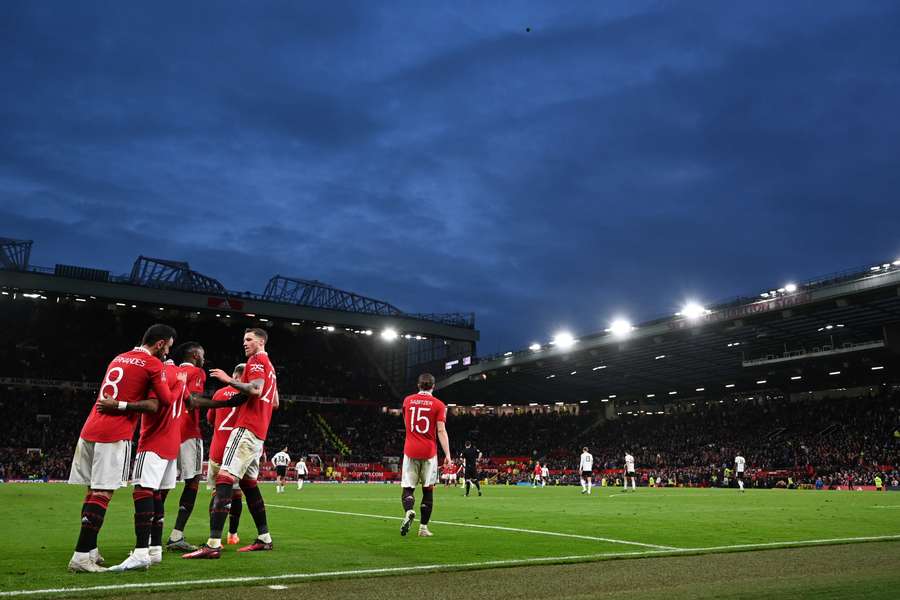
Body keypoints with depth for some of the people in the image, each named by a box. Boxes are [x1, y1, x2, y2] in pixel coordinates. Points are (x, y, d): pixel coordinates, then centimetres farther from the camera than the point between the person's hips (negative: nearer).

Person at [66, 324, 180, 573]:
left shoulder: (120, 358, 20)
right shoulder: (152, 363, -5)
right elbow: (166, 400, -2)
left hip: (90, 430, 8)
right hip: (114, 435, -8)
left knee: (93, 490, 12)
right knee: (102, 493, -6)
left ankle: (89, 552, 17)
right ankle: (81, 556, -8)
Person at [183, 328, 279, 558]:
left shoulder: (257, 360, -4)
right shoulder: (269, 366, 25)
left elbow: (255, 390, -21)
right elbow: (275, 403, 27)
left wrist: (229, 380, -14)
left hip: (247, 428, -10)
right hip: (259, 433, 10)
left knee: (224, 478, -17)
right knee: (249, 483, 16)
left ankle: (213, 544, -25)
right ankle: (264, 539, 20)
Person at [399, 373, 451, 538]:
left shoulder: (407, 400, 7)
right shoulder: (438, 405, -2)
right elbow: (441, 431, -9)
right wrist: (448, 455, -9)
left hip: (410, 450, 1)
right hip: (429, 452, -1)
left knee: (407, 487, 5)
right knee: (428, 490, 10)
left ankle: (408, 511, -25)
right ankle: (423, 527, 11)